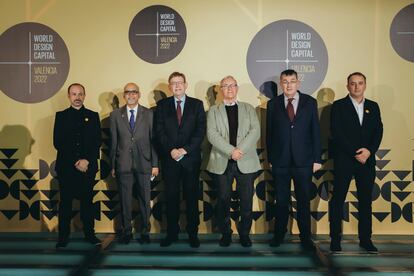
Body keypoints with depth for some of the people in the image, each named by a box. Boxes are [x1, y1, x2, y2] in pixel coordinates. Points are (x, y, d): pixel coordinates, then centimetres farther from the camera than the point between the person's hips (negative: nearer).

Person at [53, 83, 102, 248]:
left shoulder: (93, 116, 10)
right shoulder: (61, 116, 8)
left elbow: (97, 142, 4)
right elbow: (57, 143, 0)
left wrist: (87, 160, -10)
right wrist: (75, 161, -9)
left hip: (88, 166, 1)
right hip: (66, 166, 0)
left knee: (87, 201, 6)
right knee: (65, 202, 3)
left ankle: (89, 234, 14)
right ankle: (63, 237, 9)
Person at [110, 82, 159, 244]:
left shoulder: (149, 114, 4)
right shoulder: (115, 115, 6)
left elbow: (153, 140, 1)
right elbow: (113, 142, 6)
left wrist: (155, 164, -3)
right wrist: (112, 165, 4)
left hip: (143, 163, 0)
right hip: (123, 164, 1)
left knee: (145, 199, 7)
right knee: (125, 199, 8)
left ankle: (145, 231, 21)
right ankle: (126, 231, 22)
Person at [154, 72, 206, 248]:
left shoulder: (197, 104, 7)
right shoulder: (162, 105, 9)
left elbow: (200, 131, -1)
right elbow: (159, 131, 1)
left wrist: (186, 149, -13)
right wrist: (171, 150, -13)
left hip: (191, 158, -1)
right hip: (169, 159, 1)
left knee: (192, 197, 4)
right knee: (171, 197, 5)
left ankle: (193, 233, 13)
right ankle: (172, 233, 15)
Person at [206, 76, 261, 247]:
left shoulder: (248, 109, 13)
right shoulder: (214, 111, 10)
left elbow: (255, 131, -1)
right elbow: (212, 134, -4)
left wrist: (240, 150, -15)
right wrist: (231, 151, -16)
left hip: (246, 162, 1)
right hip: (222, 163, 0)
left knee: (246, 201, 2)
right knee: (223, 200, 4)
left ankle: (244, 233, 18)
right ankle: (225, 233, 19)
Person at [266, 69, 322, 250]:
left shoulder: (310, 102, 4)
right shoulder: (273, 104, 5)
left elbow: (316, 131, 3)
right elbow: (269, 133, 5)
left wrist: (317, 159, -1)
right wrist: (270, 158, 2)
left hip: (303, 161, 0)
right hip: (280, 161, 0)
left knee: (304, 201, 7)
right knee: (281, 201, 8)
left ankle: (305, 237, 18)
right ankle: (279, 235, 21)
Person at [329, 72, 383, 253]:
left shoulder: (373, 107, 13)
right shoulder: (339, 106, 1)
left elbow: (378, 131, 6)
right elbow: (336, 133, -8)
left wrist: (369, 151, -11)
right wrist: (355, 153, -14)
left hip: (367, 160, 4)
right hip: (344, 161, -3)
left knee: (366, 200, 8)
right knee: (338, 200, 0)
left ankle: (365, 239, 18)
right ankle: (335, 239, 8)